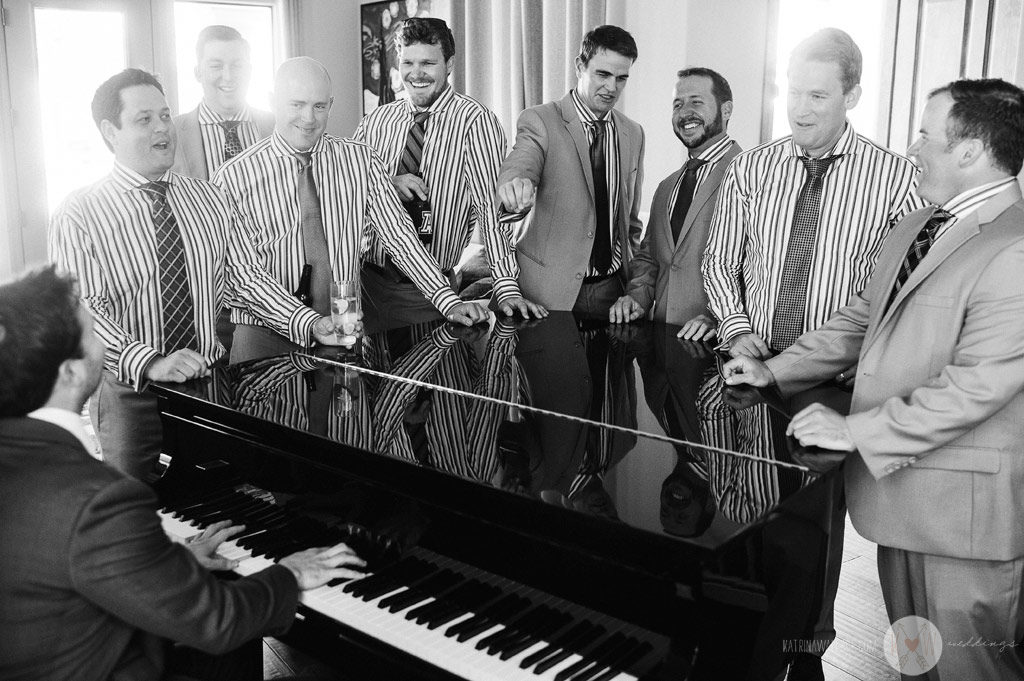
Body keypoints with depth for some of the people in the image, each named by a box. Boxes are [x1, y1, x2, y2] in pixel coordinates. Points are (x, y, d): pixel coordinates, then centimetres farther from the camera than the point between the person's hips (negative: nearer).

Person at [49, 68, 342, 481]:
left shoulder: (210, 200, 6)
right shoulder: (78, 215, -8)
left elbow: (245, 276, 2)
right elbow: (82, 310, -18)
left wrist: (307, 323, -13)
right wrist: (150, 362, -34)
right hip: (131, 392, -3)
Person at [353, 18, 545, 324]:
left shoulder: (473, 120, -9)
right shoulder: (376, 120, 5)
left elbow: (491, 202, -17)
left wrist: (507, 288, -24)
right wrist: (385, 184, -17)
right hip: (369, 280, 4)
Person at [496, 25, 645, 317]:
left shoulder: (633, 134, 10)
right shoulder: (539, 121, -6)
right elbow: (517, 169, -26)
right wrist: (515, 187, -50)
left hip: (613, 290, 5)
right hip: (551, 292, -4)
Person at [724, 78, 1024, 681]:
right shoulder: (918, 226, 11)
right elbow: (862, 318, 18)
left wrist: (857, 430, -21)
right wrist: (775, 371, 12)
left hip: (965, 510, -9)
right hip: (898, 482, 9)